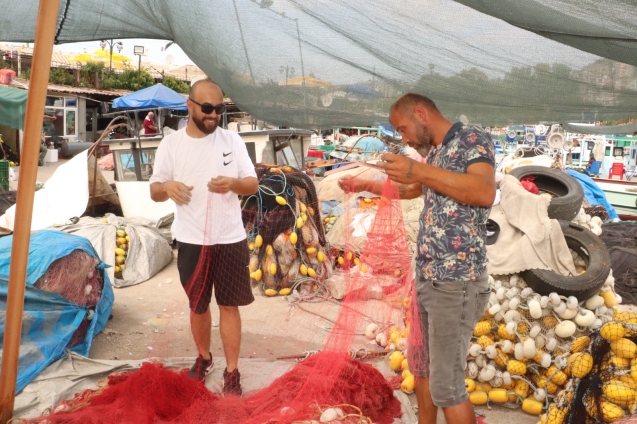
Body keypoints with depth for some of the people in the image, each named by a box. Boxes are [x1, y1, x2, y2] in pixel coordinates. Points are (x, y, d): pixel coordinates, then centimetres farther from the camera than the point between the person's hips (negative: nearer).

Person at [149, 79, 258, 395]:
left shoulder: (232, 140, 0)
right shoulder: (171, 144, -1)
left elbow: (253, 185, 0)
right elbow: (154, 191, 2)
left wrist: (232, 183, -22)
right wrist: (167, 186, -22)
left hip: (230, 239, 0)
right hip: (191, 241, 1)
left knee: (229, 305, 4)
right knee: (198, 306, 15)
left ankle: (232, 372, 15)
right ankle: (203, 359, 37)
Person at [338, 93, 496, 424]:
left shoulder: (472, 139, -9)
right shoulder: (433, 153, 16)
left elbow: (485, 193, -28)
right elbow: (412, 190, 36)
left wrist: (422, 171, -30)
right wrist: (366, 185, 31)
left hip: (456, 284, -9)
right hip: (426, 279, 9)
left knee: (445, 385, -3)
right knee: (420, 365, 20)